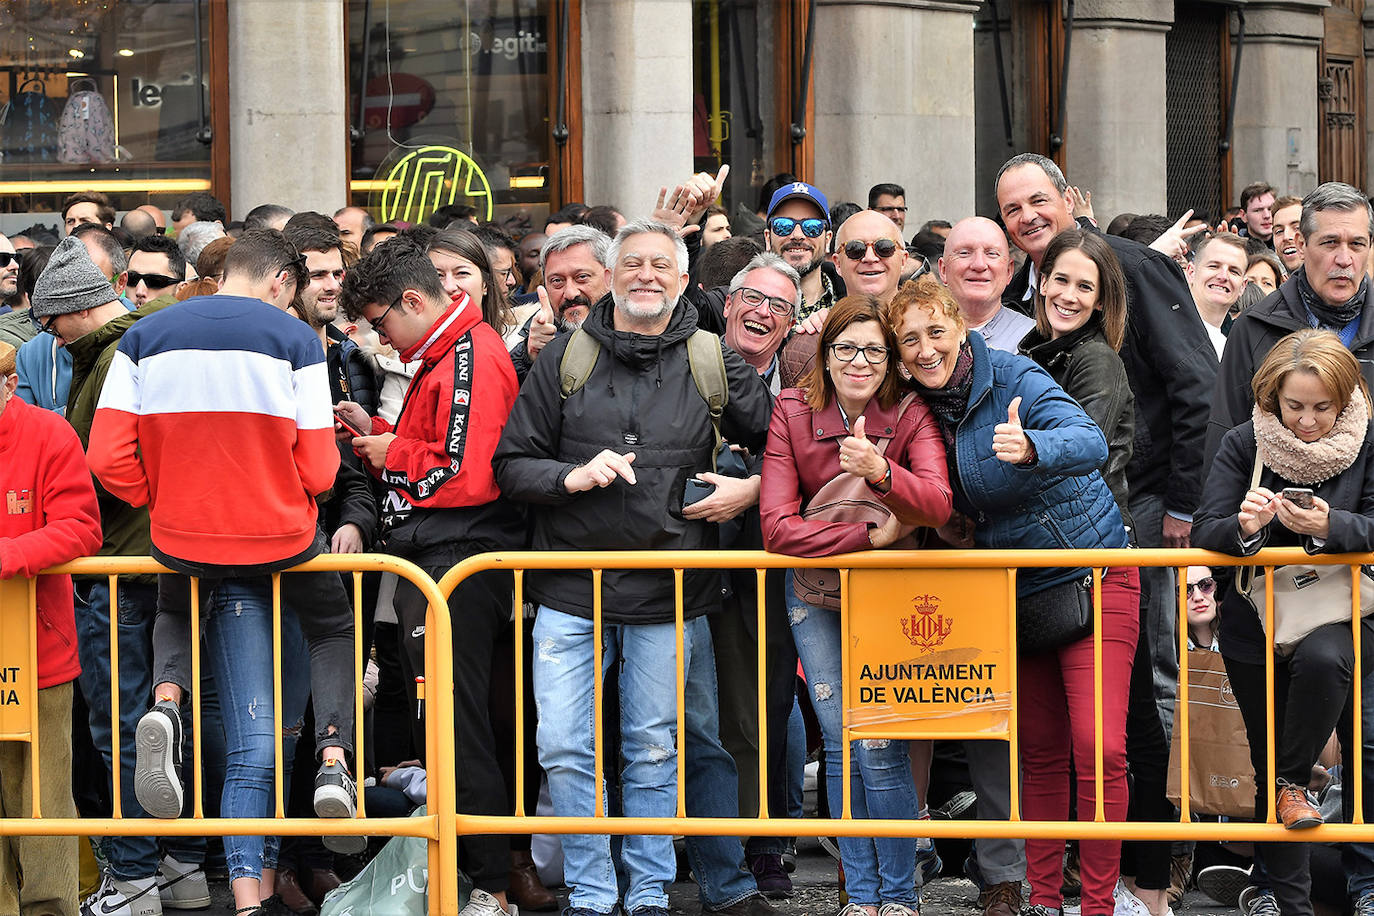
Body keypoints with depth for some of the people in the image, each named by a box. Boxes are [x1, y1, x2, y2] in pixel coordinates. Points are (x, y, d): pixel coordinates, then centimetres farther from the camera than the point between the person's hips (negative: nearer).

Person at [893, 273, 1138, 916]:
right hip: (1018, 595, 5)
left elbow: (1089, 443, -34)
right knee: (1041, 753, 9)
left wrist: (1030, 447, -52)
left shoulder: (1013, 379, -17)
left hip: (1092, 578, -5)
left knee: (1098, 749, -12)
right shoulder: (920, 406, 0)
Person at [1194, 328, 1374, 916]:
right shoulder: (1243, 446, -3)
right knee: (1268, 761, 5)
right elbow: (1205, 531, -7)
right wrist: (1243, 527, -30)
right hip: (1257, 621, 1)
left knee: (1322, 659, -37)